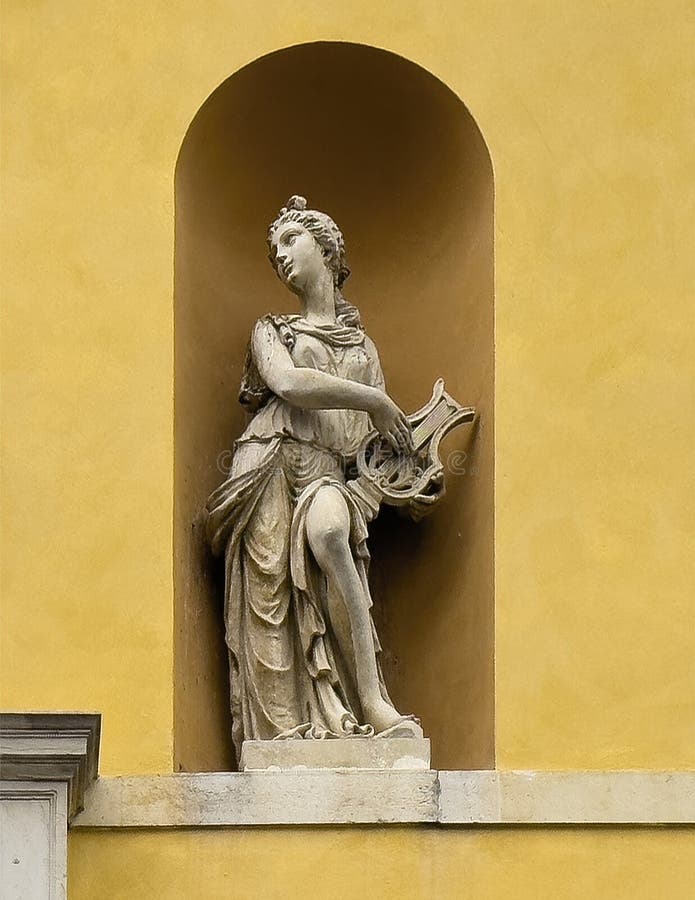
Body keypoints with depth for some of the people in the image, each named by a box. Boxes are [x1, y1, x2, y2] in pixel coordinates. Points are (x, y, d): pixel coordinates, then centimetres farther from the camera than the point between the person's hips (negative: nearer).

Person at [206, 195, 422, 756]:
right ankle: (286, 732, -29)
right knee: (272, 603, -21)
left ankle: (370, 699, -40)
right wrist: (374, 400, 1)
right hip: (273, 463, 1)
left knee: (328, 531, -36)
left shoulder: (363, 346, 28)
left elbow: (381, 440, 22)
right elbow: (289, 384, -1)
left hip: (329, 474, 0)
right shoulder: (271, 332, 22)